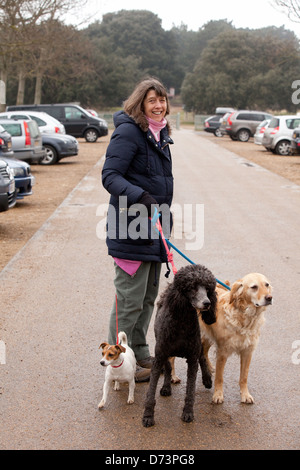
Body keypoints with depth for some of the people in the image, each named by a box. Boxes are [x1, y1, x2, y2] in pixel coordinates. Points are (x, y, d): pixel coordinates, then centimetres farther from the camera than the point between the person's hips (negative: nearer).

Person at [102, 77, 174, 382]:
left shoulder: (160, 134, 15)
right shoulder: (128, 131, -13)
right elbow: (110, 175, -20)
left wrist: (165, 214, 24)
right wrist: (140, 198, -33)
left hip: (153, 228, 9)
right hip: (131, 228, -9)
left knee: (148, 296, 17)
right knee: (130, 298, -2)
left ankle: (140, 355, 31)